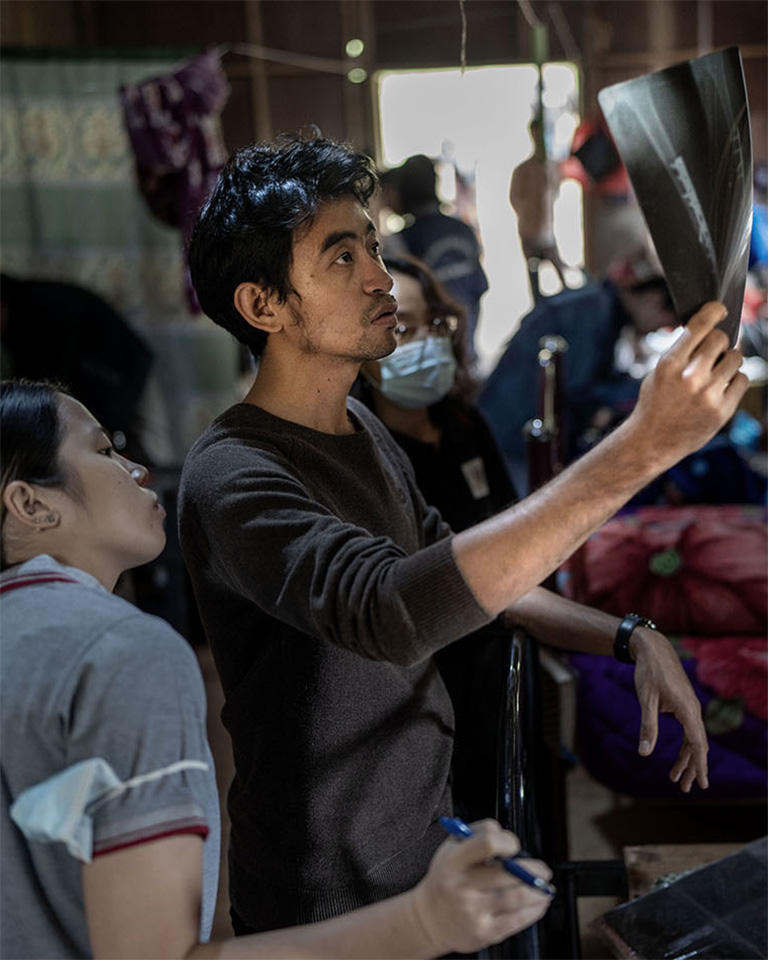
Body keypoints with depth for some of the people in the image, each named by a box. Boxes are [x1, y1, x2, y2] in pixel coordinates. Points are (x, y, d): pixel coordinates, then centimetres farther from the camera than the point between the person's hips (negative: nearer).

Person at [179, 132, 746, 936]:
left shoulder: (362, 429, 4)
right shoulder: (232, 478, -25)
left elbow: (472, 576, 12)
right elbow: (390, 611, -43)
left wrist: (632, 640, -3)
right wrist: (641, 447, -46)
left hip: (427, 837, 8)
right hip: (330, 906, -7)